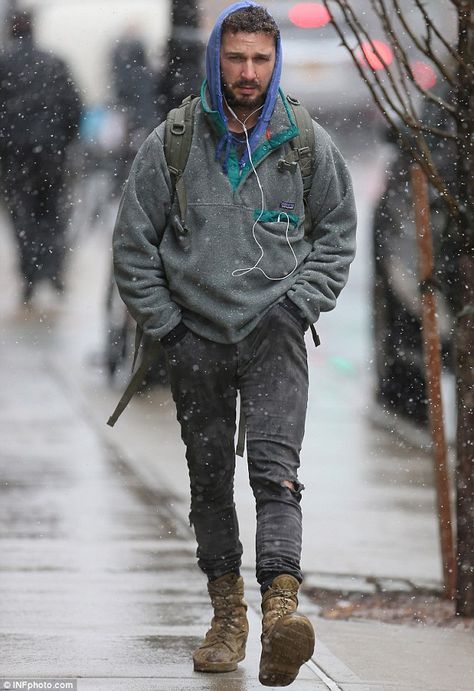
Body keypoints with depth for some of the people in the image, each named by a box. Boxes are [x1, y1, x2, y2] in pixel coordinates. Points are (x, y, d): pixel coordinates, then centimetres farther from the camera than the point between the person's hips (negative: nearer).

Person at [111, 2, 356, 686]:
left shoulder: (307, 145, 3)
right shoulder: (171, 143, 0)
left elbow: (338, 232, 15)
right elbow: (133, 243, 6)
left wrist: (300, 302, 2)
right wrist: (166, 324, 0)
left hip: (275, 334, -1)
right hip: (196, 338, 1)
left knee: (276, 468, -17)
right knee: (210, 480, 7)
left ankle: (281, 605, -29)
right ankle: (227, 613, 18)